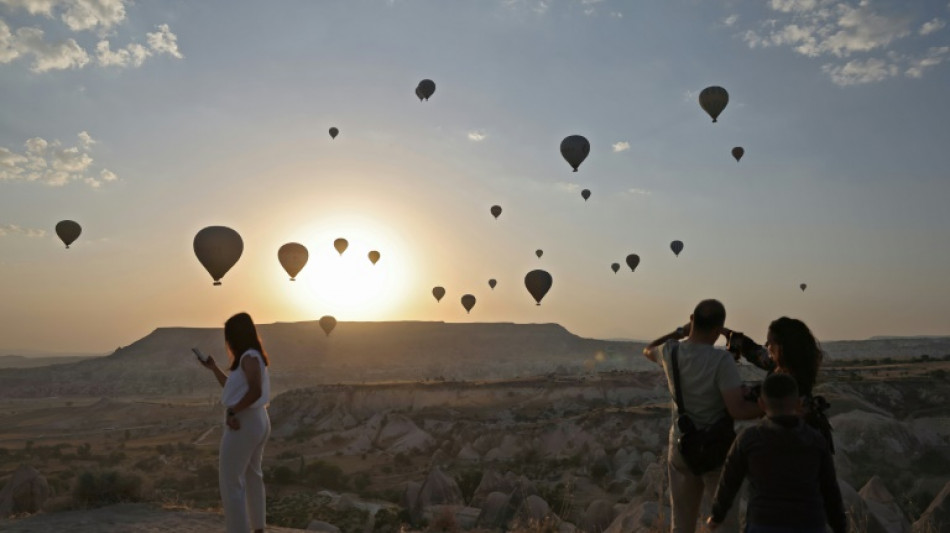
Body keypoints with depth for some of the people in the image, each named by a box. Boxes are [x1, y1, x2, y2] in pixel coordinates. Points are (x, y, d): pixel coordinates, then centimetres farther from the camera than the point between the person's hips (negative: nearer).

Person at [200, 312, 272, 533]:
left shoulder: (249, 357, -18)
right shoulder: (252, 357, 12)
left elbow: (255, 391, -30)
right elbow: (233, 388, 23)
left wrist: (232, 411, -23)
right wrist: (213, 368, 24)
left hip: (243, 424, -11)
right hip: (258, 421, 11)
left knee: (230, 482, -4)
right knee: (252, 475, 24)